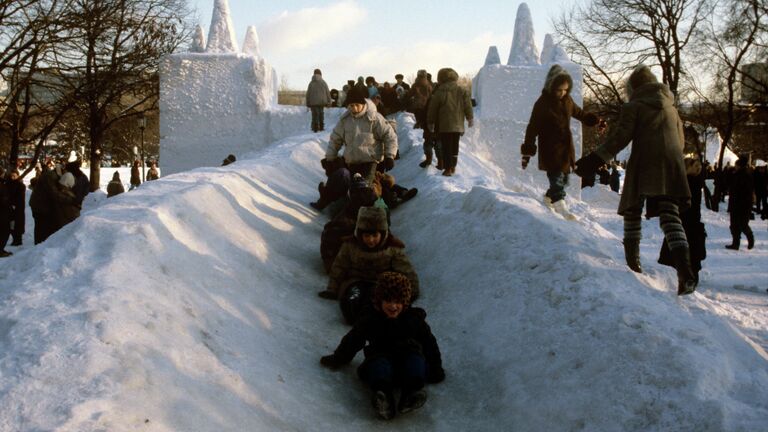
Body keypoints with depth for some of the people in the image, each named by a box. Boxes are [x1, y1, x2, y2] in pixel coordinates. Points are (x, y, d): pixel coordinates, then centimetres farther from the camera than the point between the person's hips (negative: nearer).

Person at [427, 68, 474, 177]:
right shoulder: (462, 91, 0)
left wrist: (430, 122, 10)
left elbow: (432, 109, -2)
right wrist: (470, 118, 14)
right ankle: (453, 166, 24)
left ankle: (448, 168, -4)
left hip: (444, 126, -3)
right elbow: (468, 106, 2)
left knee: (446, 147, 1)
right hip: (458, 125, 3)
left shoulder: (439, 93, -7)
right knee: (455, 146, 17)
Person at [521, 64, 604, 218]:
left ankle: (549, 198, 39)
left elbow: (579, 113, 24)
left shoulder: (567, 100, 5)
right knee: (557, 179, -16)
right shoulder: (542, 104, -14)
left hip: (566, 148, 7)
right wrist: (527, 152, -15)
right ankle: (561, 208, -24)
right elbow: (532, 129, -13)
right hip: (550, 150, -7)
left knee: (564, 178, 16)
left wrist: (595, 120, 8)